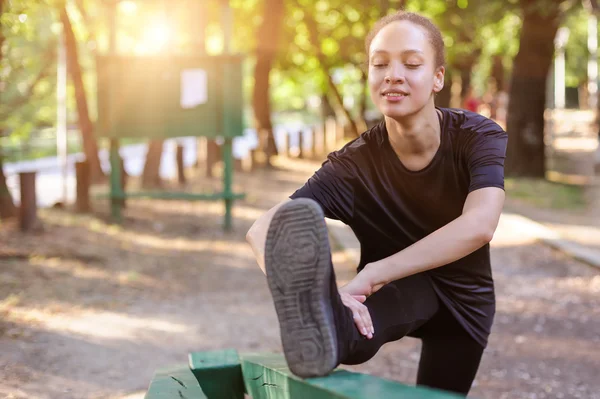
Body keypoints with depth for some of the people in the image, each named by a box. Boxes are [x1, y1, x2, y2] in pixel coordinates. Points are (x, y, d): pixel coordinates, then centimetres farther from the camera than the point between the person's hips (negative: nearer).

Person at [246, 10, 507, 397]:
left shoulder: (478, 137, -25)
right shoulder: (355, 164, -25)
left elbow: (479, 225, -46)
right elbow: (261, 231, -39)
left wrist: (372, 275, -53)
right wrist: (317, 288, -63)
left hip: (462, 297, 2)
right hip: (399, 290, -2)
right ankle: (330, 327, -67)